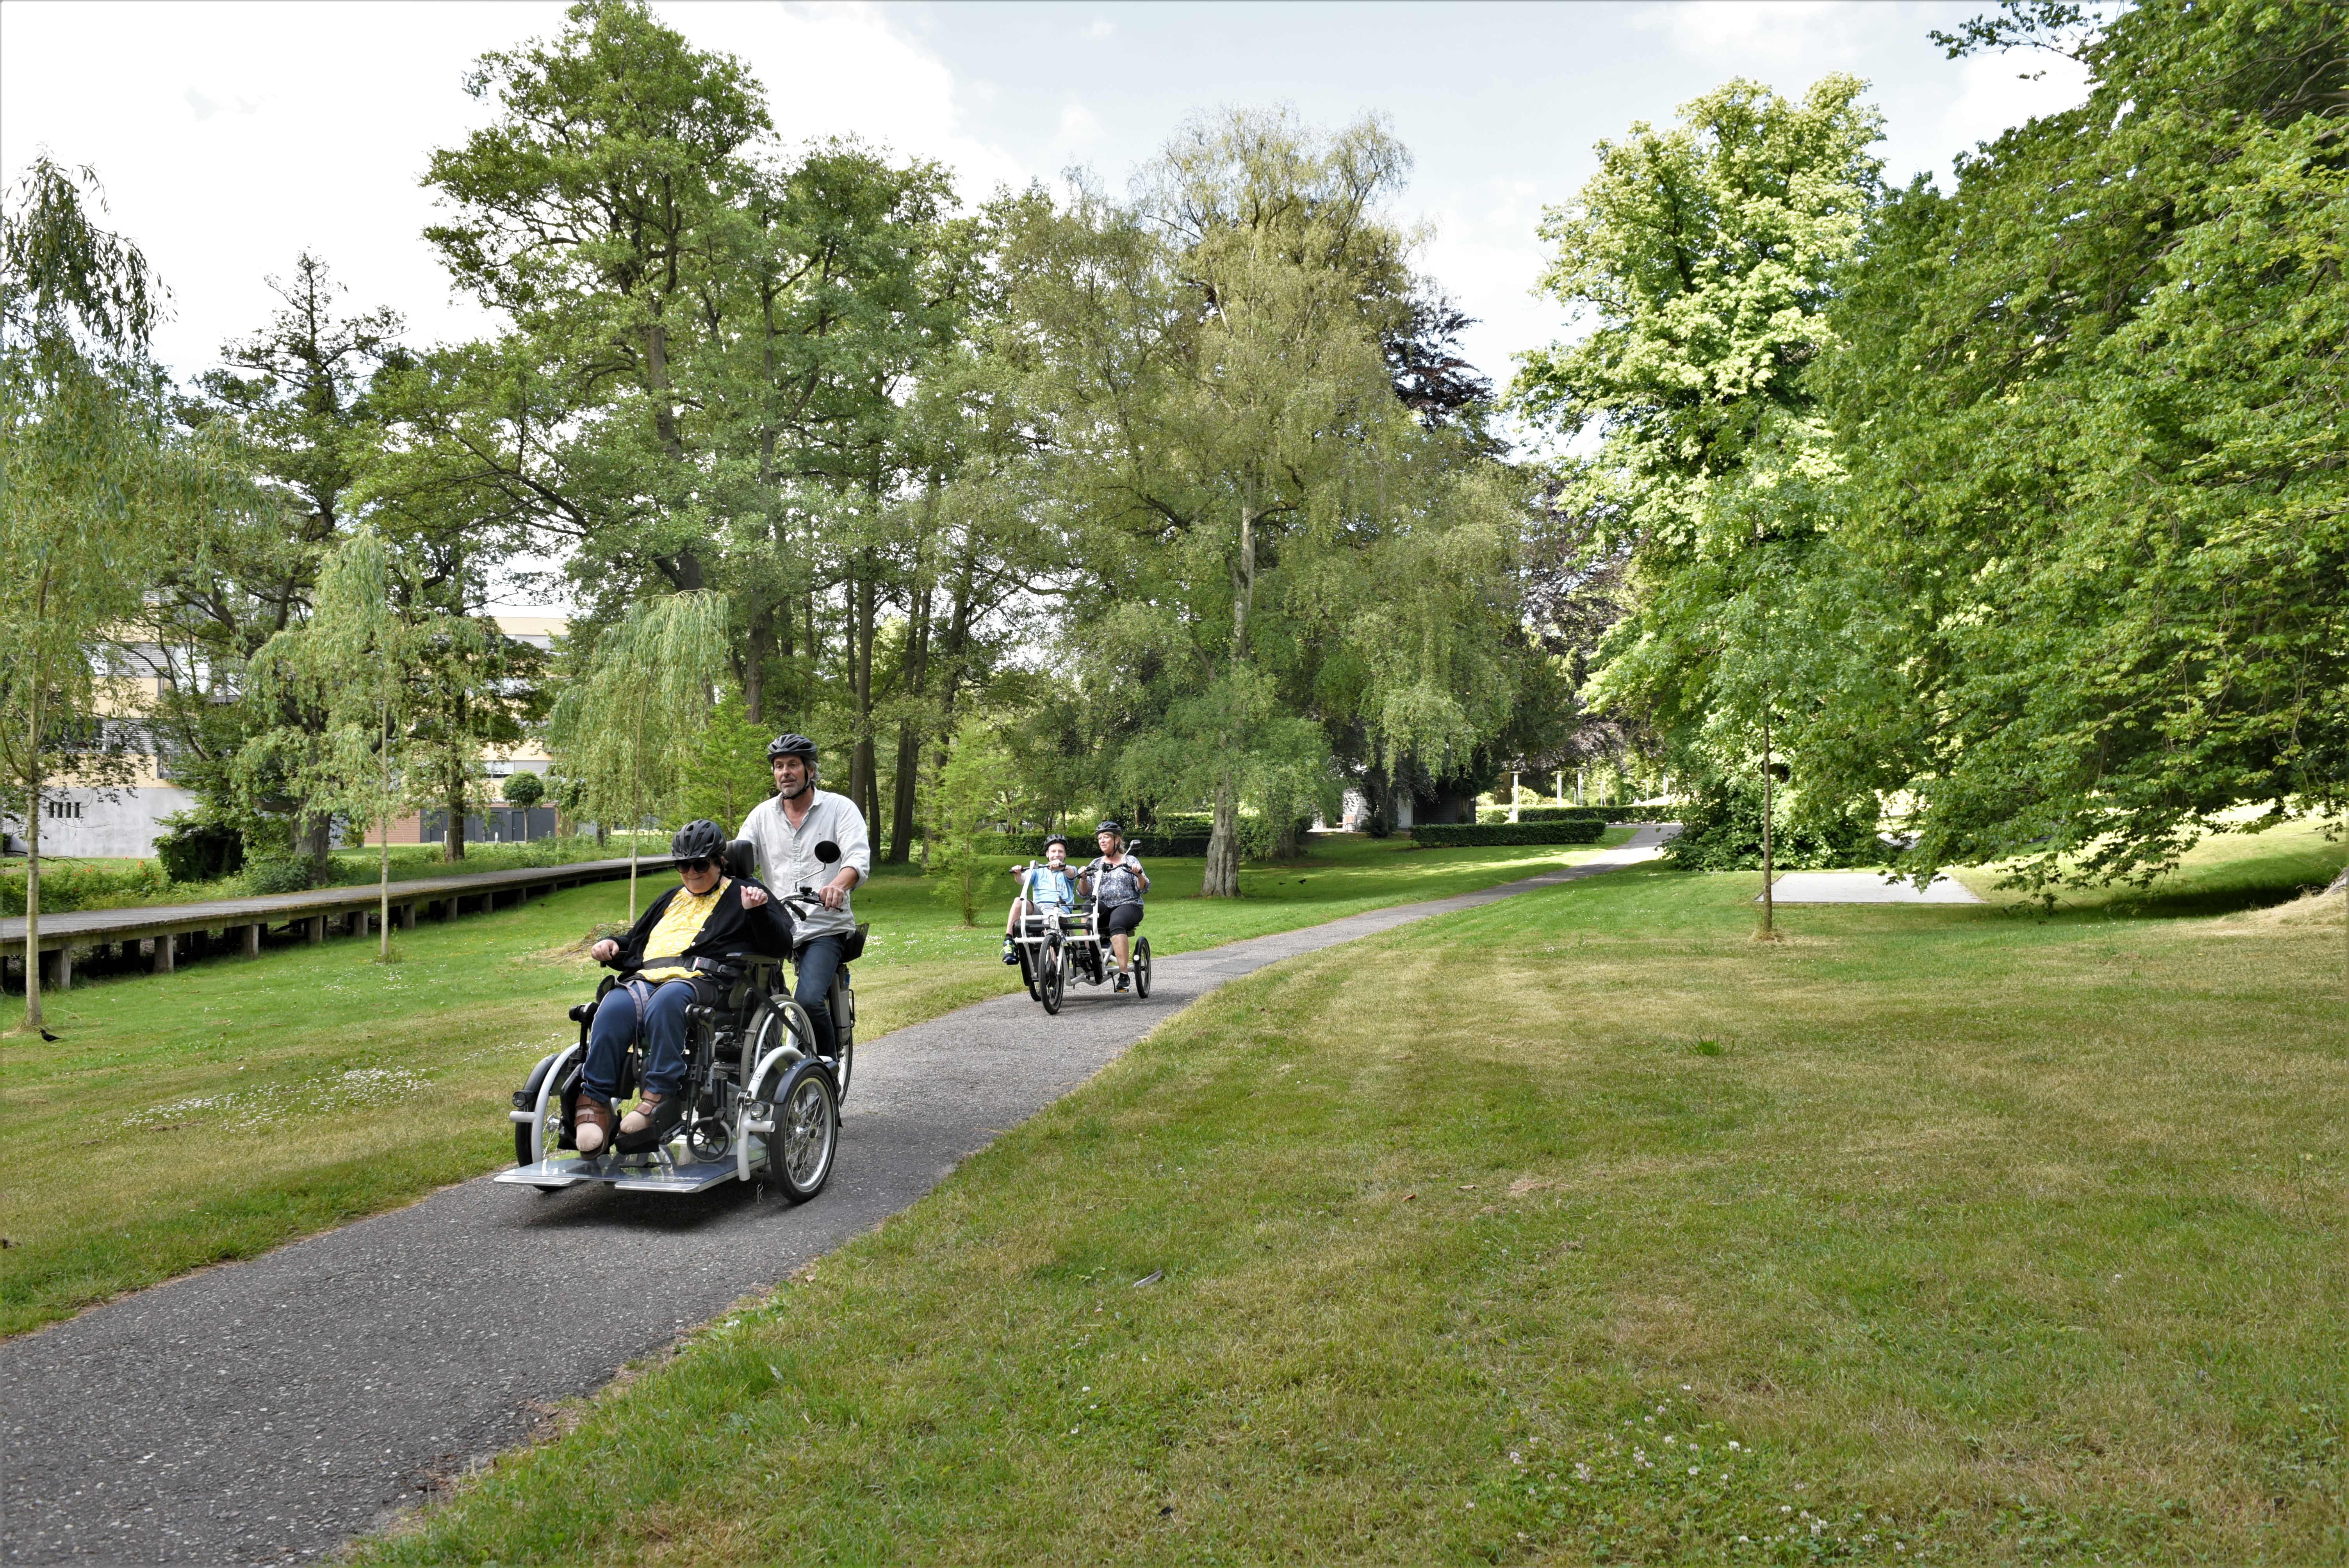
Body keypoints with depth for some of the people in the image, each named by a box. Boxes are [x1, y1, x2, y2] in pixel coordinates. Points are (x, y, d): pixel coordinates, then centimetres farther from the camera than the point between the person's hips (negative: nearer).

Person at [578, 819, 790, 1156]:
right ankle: (594, 1102, -35)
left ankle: (660, 1096, -44)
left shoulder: (742, 894, 20)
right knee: (613, 1009, -31)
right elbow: (636, 940, 46)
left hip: (703, 980, -5)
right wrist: (610, 945, 25)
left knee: (665, 1003, -41)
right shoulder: (671, 899, 38)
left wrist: (758, 912, -10)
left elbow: (778, 944, 8)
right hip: (648, 977, 5)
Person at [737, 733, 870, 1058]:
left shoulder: (840, 808, 0)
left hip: (824, 928, -4)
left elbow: (859, 858, -15)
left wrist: (837, 886, -38)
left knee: (809, 1001, -23)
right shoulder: (762, 814, 13)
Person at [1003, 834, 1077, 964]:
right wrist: (1018, 875, -20)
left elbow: (1070, 873, -8)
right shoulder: (1038, 871, 25)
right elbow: (1023, 880, 5)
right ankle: (1008, 942, -32)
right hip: (1038, 908, 3)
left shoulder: (1069, 870, 19)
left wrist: (1062, 866, -32)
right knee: (1019, 902, -28)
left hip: (1060, 909, -3)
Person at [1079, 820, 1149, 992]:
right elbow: (1085, 893, 9)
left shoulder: (1130, 861, 10)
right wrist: (1083, 878, -9)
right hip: (1103, 908, 3)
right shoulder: (1095, 864, 18)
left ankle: (1124, 973, -41)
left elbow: (1144, 889, 2)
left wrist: (1139, 875, -17)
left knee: (1116, 922, -37)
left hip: (1128, 906, -3)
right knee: (1089, 906, -32)